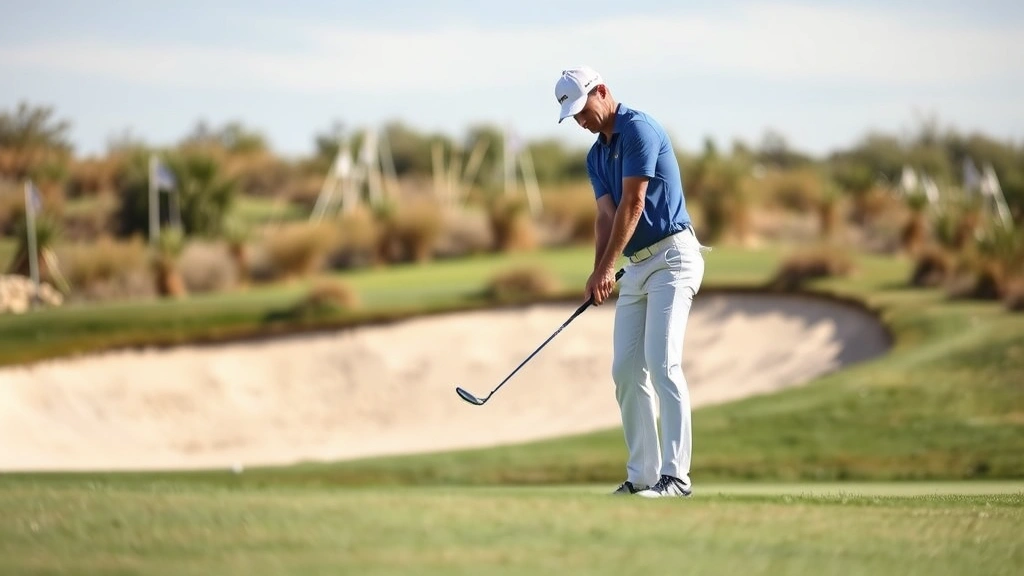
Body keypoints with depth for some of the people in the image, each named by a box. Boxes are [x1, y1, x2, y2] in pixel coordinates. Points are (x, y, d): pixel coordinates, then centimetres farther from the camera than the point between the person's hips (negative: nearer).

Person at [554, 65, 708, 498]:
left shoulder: (639, 129, -11)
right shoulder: (596, 156, 15)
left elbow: (633, 204, -16)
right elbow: (606, 216, 5)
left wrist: (608, 266, -17)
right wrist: (598, 274, -10)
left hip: (672, 256, -9)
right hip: (635, 267, 9)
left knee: (662, 362, -17)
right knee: (626, 370, 4)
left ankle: (675, 475, -18)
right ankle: (642, 475, 6)